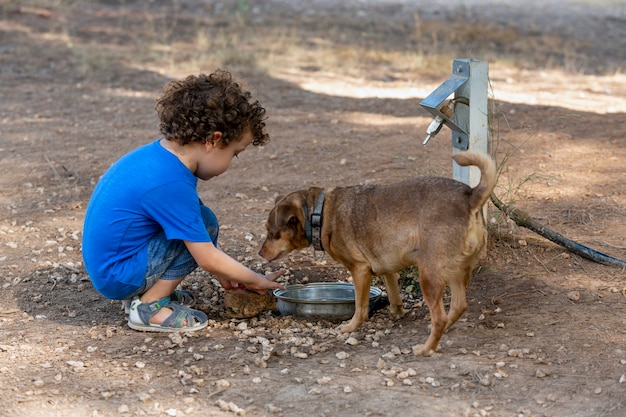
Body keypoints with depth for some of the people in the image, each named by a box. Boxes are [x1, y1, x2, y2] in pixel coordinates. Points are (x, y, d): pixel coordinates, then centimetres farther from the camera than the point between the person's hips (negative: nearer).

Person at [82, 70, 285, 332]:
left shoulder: (156, 153, 3)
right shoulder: (171, 183, -25)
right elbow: (208, 260, -19)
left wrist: (222, 274, 16)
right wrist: (257, 282, -5)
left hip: (104, 266, 10)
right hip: (119, 278, -10)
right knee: (204, 224, -15)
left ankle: (149, 292, 9)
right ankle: (149, 307, -9)